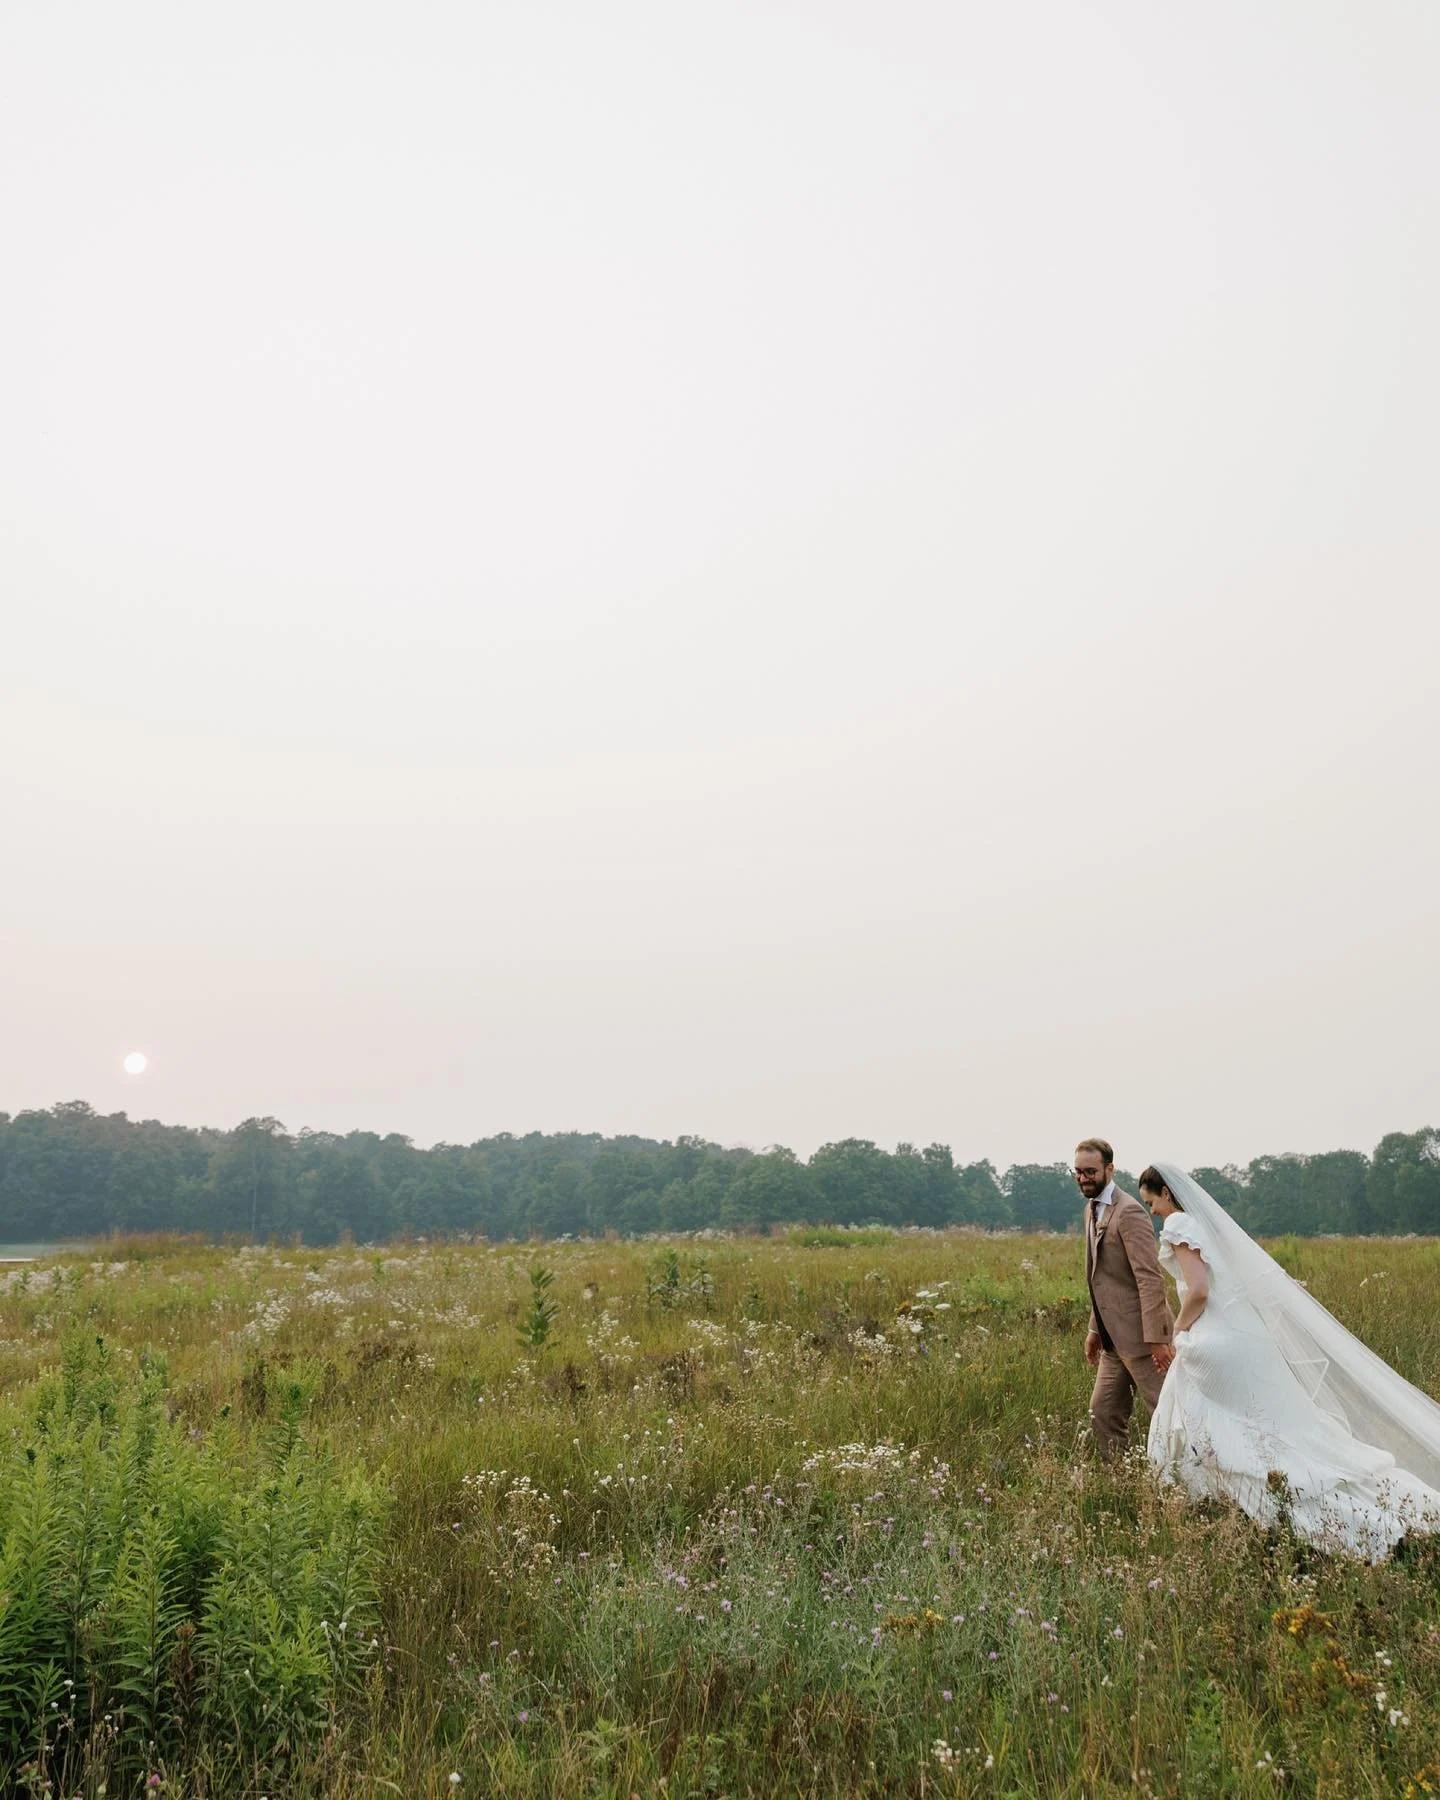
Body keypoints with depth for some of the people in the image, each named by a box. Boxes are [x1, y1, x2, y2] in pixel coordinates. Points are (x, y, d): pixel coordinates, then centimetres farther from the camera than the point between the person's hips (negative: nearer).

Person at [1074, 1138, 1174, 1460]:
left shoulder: (1128, 1212, -17)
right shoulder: (1092, 1209, 12)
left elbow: (1150, 1279, -21)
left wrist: (1156, 1338, -24)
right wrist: (1095, 1328, 19)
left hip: (1140, 1336, -9)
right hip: (1114, 1339, 9)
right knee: (1103, 1414, 12)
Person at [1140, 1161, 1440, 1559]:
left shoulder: (1179, 1224, -13)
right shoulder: (1206, 1220, 15)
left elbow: (1198, 1290, -22)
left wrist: (1180, 1328, -5)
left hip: (1213, 1343, -9)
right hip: (1239, 1332, 9)